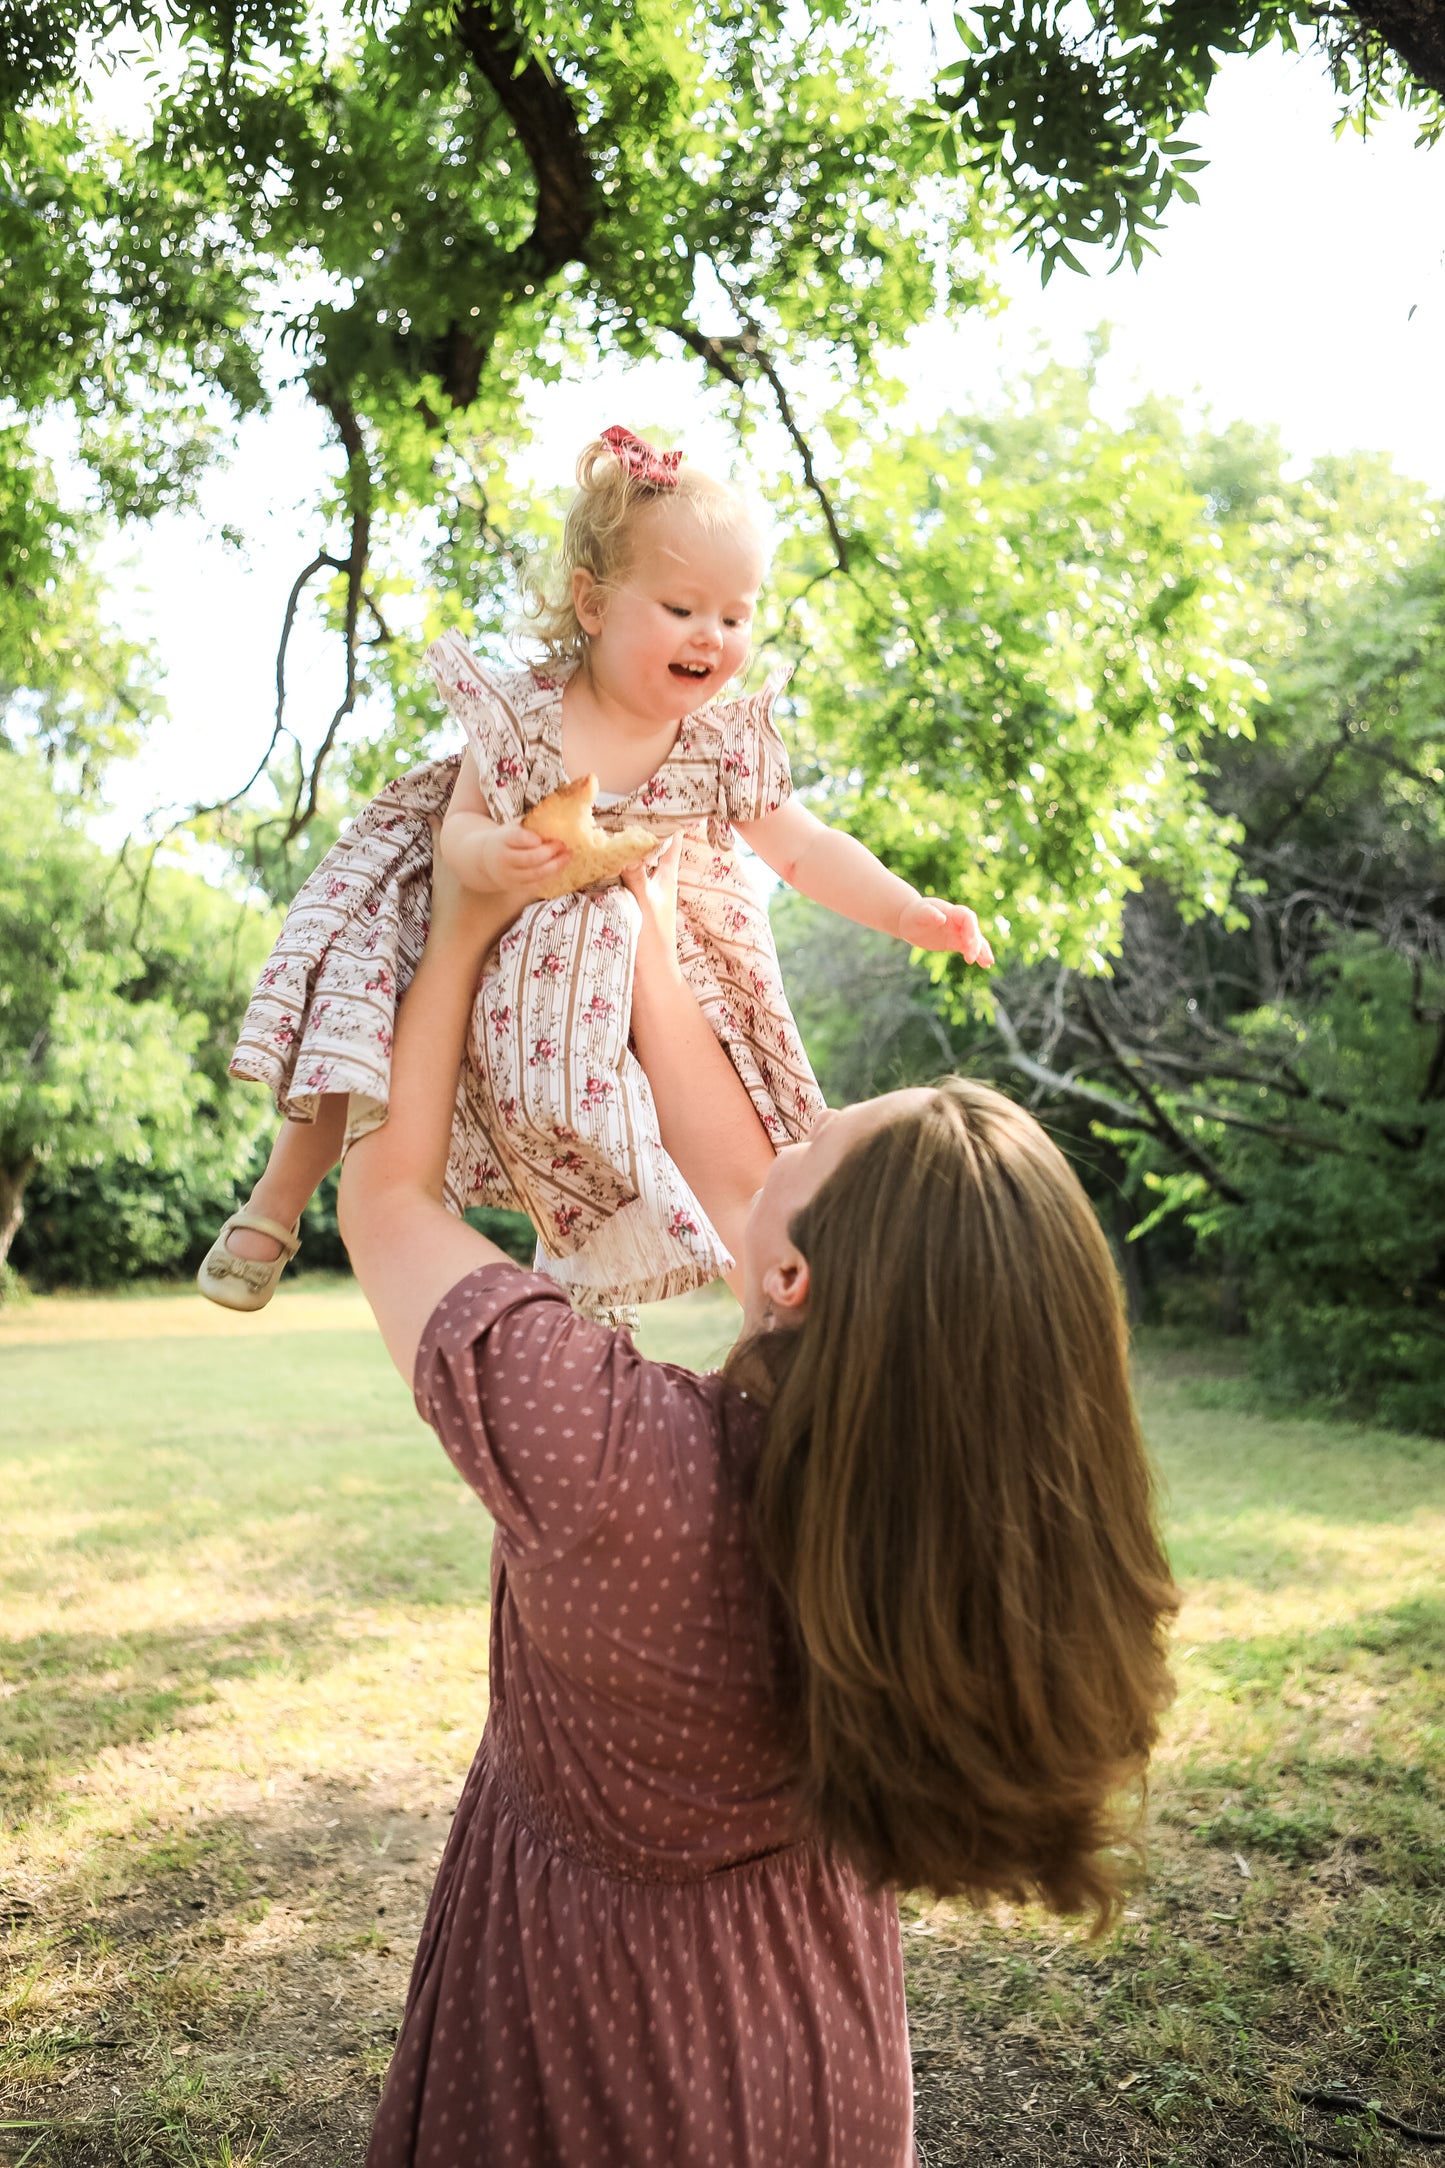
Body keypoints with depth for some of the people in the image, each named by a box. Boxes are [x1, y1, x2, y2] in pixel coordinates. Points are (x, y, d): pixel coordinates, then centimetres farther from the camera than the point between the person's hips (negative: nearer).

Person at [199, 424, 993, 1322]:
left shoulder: (725, 746, -14)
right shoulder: (524, 713, -22)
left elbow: (808, 849, -7)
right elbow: (462, 822, -19)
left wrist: (913, 913, -15)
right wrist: (490, 856, -43)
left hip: (620, 975, 2)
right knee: (353, 1043, -9)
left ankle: (581, 1253, 29)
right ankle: (276, 1207, 13)